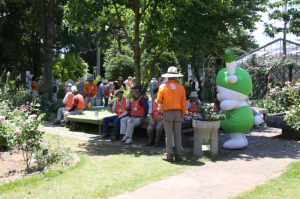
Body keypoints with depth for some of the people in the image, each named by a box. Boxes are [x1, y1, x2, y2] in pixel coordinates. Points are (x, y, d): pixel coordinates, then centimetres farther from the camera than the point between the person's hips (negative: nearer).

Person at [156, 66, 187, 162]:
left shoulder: (163, 86, -3)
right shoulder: (181, 87, 3)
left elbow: (159, 100, 4)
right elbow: (183, 102, 6)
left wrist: (159, 110, 21)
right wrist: (183, 113, 17)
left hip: (167, 112, -2)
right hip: (178, 112, 3)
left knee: (169, 135, 1)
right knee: (177, 135, 8)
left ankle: (169, 156, 4)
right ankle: (177, 155, 12)